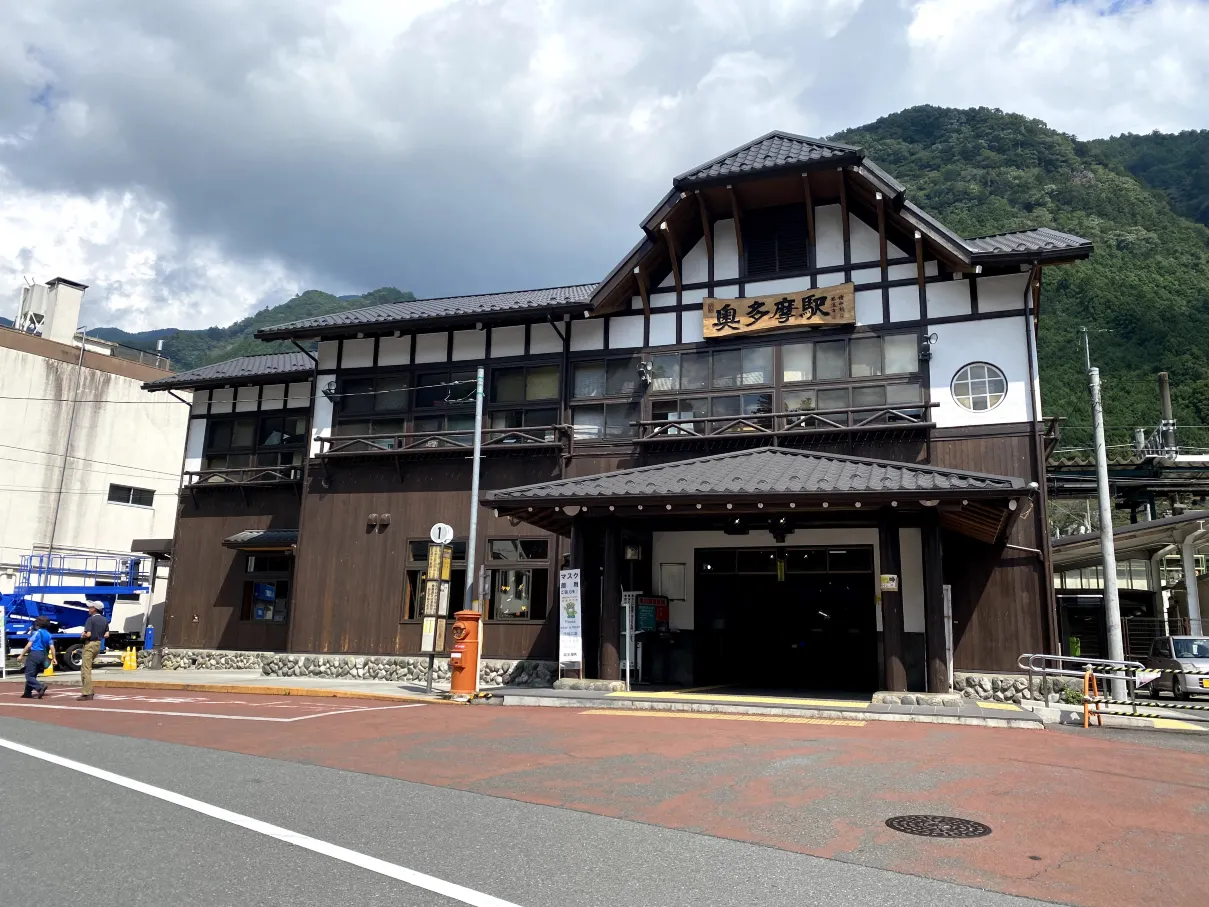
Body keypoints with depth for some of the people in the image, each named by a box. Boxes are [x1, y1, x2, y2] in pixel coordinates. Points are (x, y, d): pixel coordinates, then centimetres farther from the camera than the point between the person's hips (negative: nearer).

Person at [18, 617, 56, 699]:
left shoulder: (36, 632, -5)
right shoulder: (48, 634, 12)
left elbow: (29, 645, -11)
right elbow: (52, 647, 8)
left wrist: (21, 655, -6)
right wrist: (54, 658, 11)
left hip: (34, 654, -7)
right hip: (43, 656, 7)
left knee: (29, 676, -8)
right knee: (32, 675, 19)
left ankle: (41, 687, -29)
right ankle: (28, 693, 21)